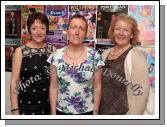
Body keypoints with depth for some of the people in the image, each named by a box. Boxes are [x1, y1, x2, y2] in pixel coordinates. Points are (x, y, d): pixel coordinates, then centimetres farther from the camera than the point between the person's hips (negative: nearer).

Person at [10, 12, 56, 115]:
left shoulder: (53, 50, 1)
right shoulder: (20, 51, -5)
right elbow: (14, 81, -6)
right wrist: (15, 110, -10)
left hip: (48, 105, 2)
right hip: (26, 106, -2)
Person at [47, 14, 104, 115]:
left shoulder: (94, 56, -8)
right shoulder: (56, 56, -4)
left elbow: (97, 87, -4)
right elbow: (53, 87, -1)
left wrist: (95, 112, -4)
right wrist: (53, 112, -3)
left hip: (87, 111, -1)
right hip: (61, 111, 1)